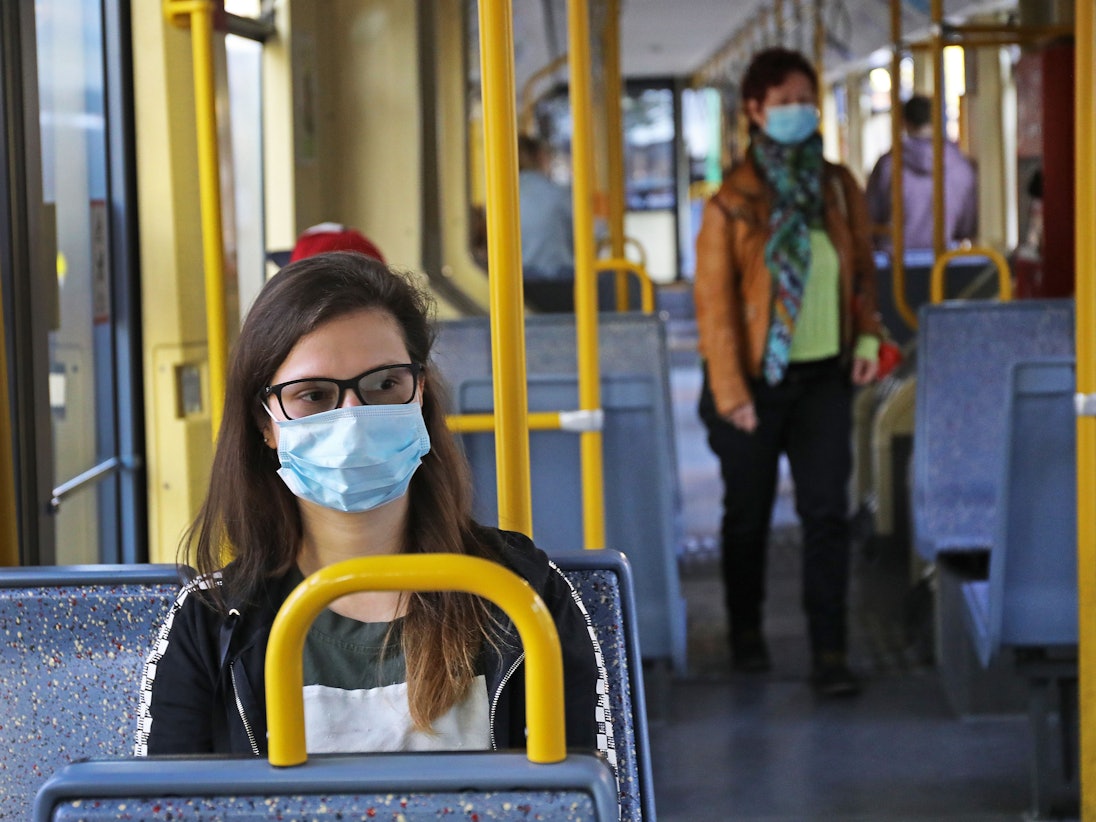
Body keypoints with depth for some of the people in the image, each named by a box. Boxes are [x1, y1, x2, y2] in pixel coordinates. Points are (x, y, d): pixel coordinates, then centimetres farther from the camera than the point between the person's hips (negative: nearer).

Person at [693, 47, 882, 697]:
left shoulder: (838, 188, 2)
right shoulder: (732, 203, -10)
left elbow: (863, 266, 13)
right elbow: (714, 300, -10)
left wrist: (868, 336, -1)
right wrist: (731, 393, -13)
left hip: (824, 377, 3)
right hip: (757, 381, -2)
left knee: (828, 512, -6)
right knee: (748, 513, 12)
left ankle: (830, 651, -3)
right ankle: (747, 632, 31)